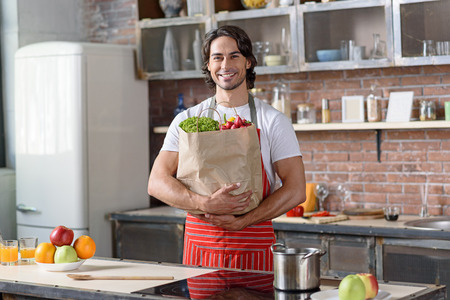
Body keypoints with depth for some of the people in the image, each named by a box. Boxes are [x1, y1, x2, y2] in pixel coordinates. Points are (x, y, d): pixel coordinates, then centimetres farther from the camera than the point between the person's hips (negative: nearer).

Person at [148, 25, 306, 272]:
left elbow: (296, 190, -5)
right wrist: (205, 204, -21)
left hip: (255, 249, -1)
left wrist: (241, 221, -16)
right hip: (200, 245, 1)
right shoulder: (187, 120, 5)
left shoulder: (274, 121, 1)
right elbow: (157, 183, -3)